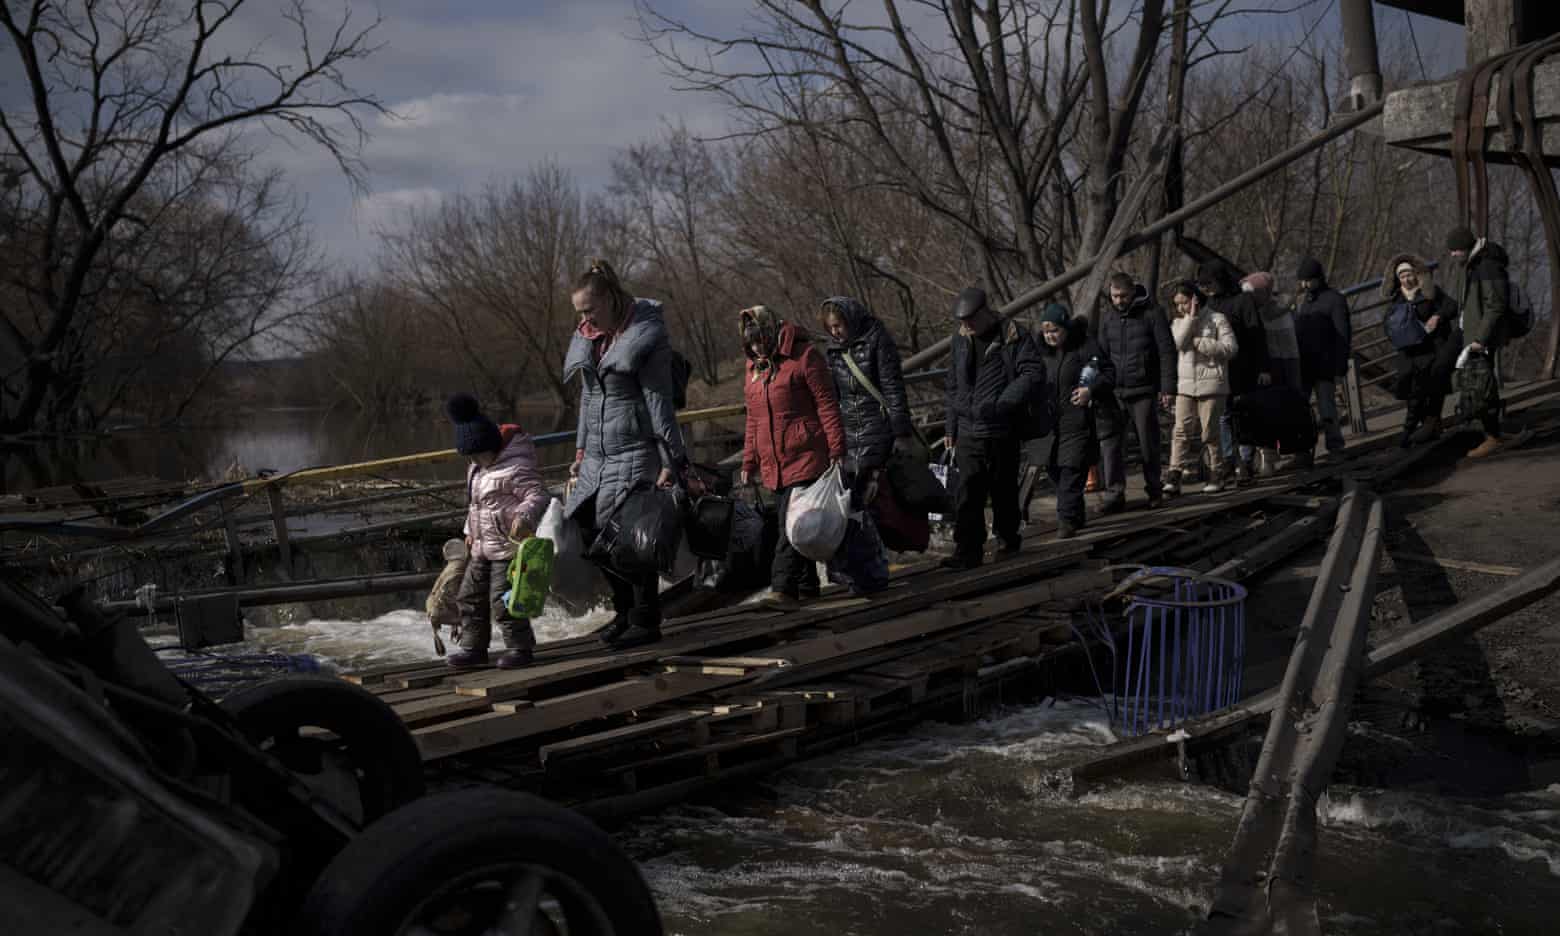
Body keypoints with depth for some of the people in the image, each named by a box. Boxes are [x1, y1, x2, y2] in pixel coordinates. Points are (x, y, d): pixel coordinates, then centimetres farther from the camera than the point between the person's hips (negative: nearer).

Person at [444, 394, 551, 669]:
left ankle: (520, 647, 6)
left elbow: (538, 495, -20)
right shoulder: (476, 469, 13)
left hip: (509, 546, -10)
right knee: (470, 596, 12)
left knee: (502, 600, -9)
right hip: (483, 549, 10)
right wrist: (470, 531, 23)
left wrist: (523, 515, -37)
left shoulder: (515, 468, -16)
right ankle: (474, 647, 23)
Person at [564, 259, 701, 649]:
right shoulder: (588, 338, 11)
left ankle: (646, 621, 8)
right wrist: (581, 452, 19)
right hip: (599, 456, 8)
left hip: (636, 451, -8)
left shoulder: (645, 336, -11)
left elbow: (660, 402, -12)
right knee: (592, 532, 8)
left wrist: (672, 461, -13)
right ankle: (625, 611, 25)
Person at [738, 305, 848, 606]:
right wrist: (749, 462, 18)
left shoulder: (804, 356, -6)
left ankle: (784, 588, -15)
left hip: (805, 459, -7)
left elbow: (827, 406, -8)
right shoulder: (754, 366, 16)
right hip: (773, 465, 7)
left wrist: (836, 450, -12)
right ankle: (808, 585, 19)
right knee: (789, 526, 10)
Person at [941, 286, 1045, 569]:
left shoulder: (1015, 335, -5)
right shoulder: (960, 339, 12)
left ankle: (1009, 538, 28)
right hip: (968, 432, 4)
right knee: (967, 492, -5)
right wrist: (950, 427, 15)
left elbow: (1034, 374, -14)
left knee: (1003, 489, 8)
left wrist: (999, 404, -20)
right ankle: (968, 551, -4)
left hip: (1002, 431, -4)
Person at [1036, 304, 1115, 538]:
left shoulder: (1085, 347, -6)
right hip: (1050, 419, 6)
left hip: (1077, 420, -6)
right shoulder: (1042, 351, 8)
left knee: (1072, 469, -10)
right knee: (1054, 468, 9)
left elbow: (1109, 372, -1)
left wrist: (1091, 390, -16)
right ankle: (1075, 516, 25)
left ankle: (1068, 520, -9)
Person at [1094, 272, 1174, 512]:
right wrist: (1097, 389, 6)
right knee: (1110, 442, -5)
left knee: (1148, 443, 5)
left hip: (1143, 392, -3)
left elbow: (1167, 352, -4)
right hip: (1113, 393, 3)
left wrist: (1167, 388, -9)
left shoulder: (1152, 312, -3)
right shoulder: (1106, 316, 9)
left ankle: (1154, 490, 21)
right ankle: (1115, 493, 0)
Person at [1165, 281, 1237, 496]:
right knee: (1181, 431, -4)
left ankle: (1216, 476, 13)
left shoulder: (1217, 319, -1)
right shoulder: (1178, 322, 13)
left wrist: (1200, 342, -12)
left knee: (1210, 433, 1)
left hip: (1211, 384, -3)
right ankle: (1174, 477, -8)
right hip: (1185, 384, 4)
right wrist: (1191, 317, -10)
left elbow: (1231, 348, -10)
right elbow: (1178, 343, -8)